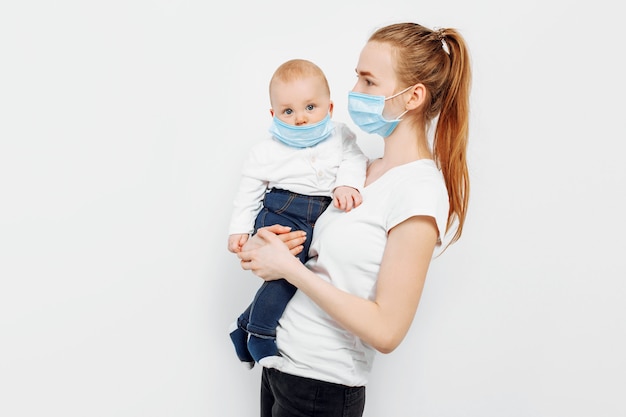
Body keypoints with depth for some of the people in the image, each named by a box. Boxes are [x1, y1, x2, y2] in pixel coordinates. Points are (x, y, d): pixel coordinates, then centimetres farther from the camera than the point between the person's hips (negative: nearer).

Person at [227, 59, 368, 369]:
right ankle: (258, 335, -6)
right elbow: (249, 191, 8)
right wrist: (239, 229, 2)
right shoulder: (267, 151, 5)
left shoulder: (339, 136, 10)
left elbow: (354, 159, -2)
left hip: (327, 216, 4)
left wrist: (347, 185, -22)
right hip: (281, 213, -3)